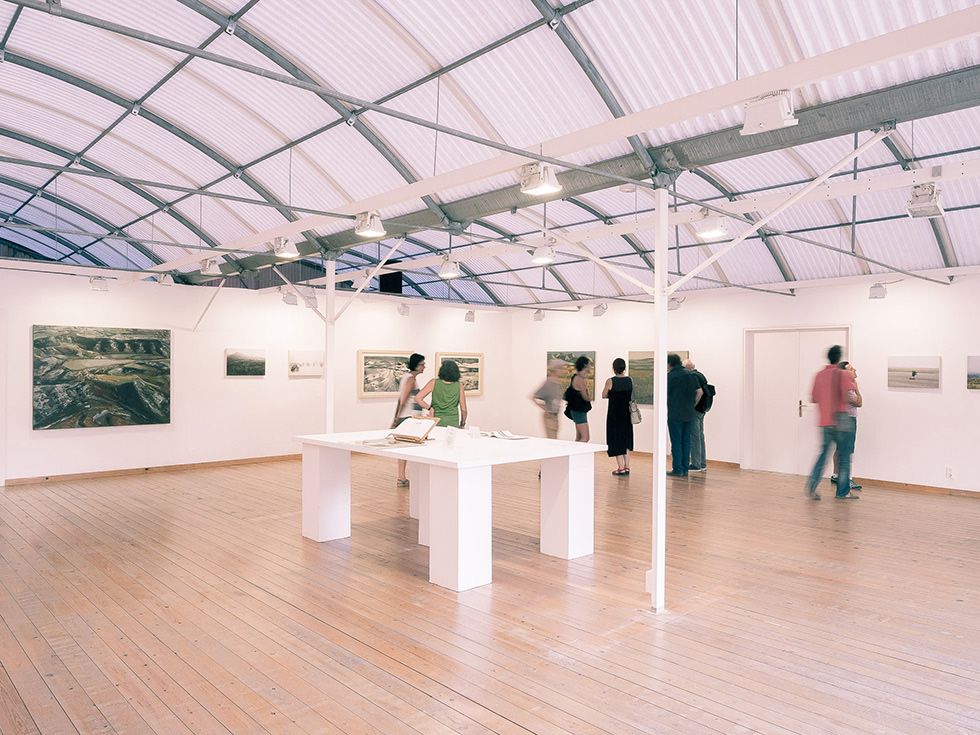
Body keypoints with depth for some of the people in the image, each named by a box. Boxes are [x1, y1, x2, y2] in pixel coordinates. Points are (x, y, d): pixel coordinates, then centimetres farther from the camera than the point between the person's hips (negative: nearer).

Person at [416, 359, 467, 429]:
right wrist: (462, 423, 14)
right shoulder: (459, 386, -5)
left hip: (436, 423, 0)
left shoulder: (434, 383, -6)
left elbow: (418, 398, -12)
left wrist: (429, 408, -2)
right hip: (453, 423, 0)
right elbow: (463, 409, -1)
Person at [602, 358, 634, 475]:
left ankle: (621, 467, 3)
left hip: (614, 414, -4)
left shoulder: (610, 381, -14)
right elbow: (631, 396, 9)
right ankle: (627, 466, 15)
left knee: (616, 439, 4)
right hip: (627, 414, 4)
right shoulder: (630, 380, -3)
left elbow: (604, 395, -3)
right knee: (626, 440, 15)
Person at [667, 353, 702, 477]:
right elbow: (700, 392, 7)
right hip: (689, 414, 5)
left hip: (675, 414, -5)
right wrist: (692, 405, 15)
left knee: (676, 442, 1)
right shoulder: (690, 374, 7)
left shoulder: (670, 376, -9)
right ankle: (685, 469, 13)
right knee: (686, 441, 10)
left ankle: (678, 470, 2)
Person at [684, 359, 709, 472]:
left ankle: (696, 465, -1)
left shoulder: (693, 376, -15)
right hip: (702, 409, 10)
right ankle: (703, 464, 19)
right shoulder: (700, 375, 15)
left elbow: (700, 392, -23)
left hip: (695, 410, -10)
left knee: (694, 437, -4)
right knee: (700, 436, 14)